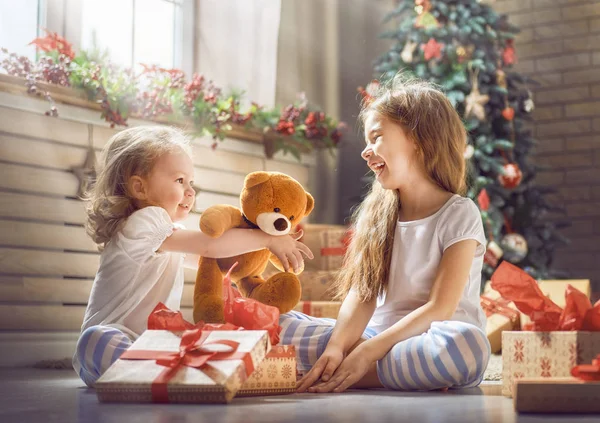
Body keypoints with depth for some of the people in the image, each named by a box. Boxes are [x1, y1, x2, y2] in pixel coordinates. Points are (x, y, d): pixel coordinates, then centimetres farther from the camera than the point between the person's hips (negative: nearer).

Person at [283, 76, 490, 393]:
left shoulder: (459, 215, -5)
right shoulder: (375, 214, 10)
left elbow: (439, 309, -14)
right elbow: (362, 295, -2)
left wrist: (367, 353, -22)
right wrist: (337, 347, -21)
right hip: (378, 337, 4)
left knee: (468, 344, -40)